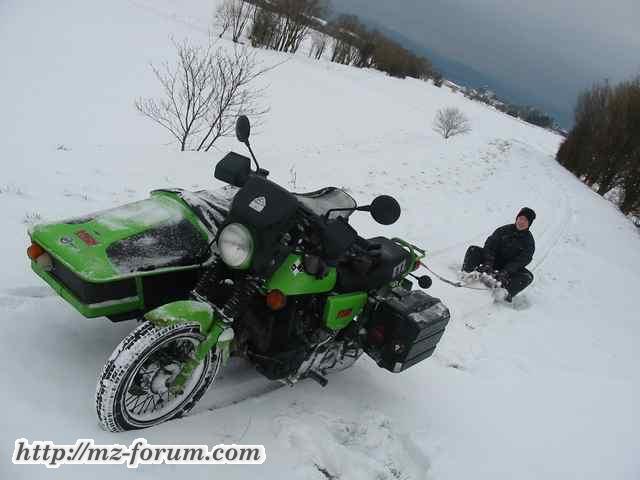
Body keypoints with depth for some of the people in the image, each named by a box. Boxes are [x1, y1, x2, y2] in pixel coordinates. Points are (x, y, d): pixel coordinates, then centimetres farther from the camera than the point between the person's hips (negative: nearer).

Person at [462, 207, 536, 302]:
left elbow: (521, 261, -17)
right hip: (493, 260, 1)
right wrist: (488, 263, -26)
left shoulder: (529, 241, -5)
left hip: (511, 268, -1)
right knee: (473, 250, -18)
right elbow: (490, 245, -9)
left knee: (528, 277, -29)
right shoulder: (505, 230, 0)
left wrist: (505, 272, -32)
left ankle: (506, 293, -38)